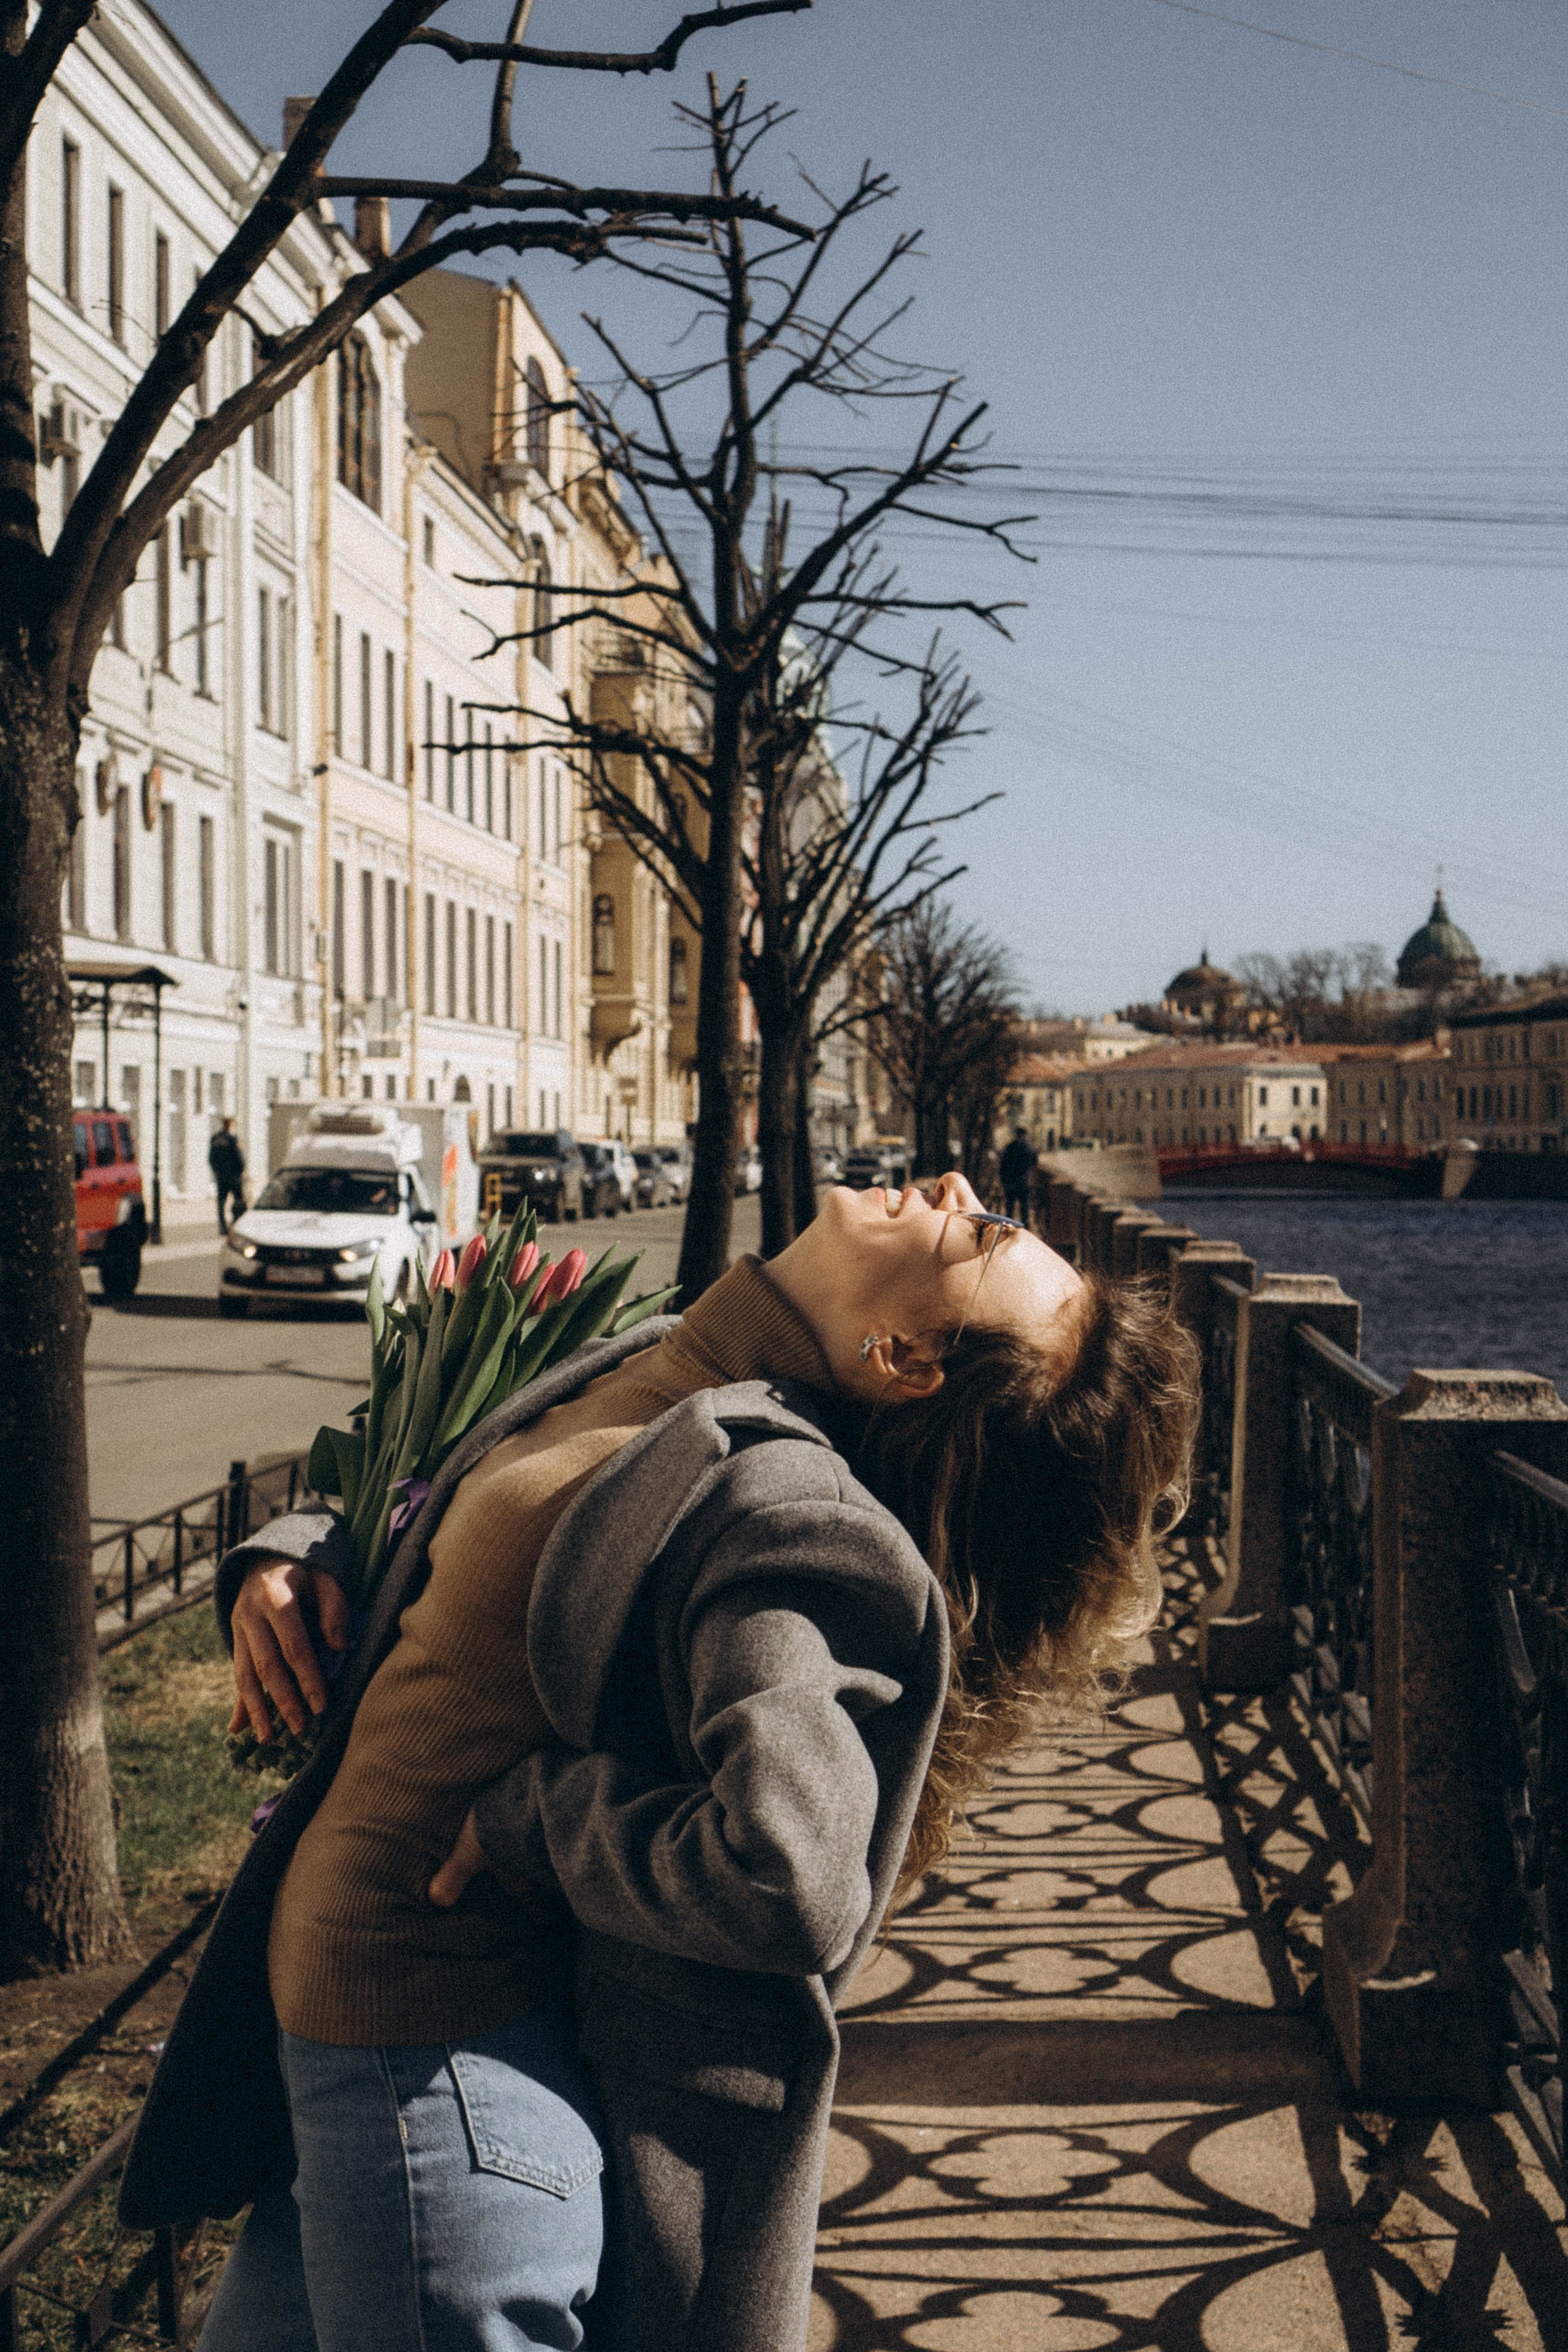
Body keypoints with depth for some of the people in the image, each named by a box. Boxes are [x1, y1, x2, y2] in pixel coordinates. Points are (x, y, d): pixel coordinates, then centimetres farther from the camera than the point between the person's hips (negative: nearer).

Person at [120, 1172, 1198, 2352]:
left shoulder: (777, 1505, -24)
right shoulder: (647, 1367, 2)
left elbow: (789, 1877, -37)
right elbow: (423, 1525, 21)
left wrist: (535, 1805, -22)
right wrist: (292, 1553, 0)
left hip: (444, 2065, -9)